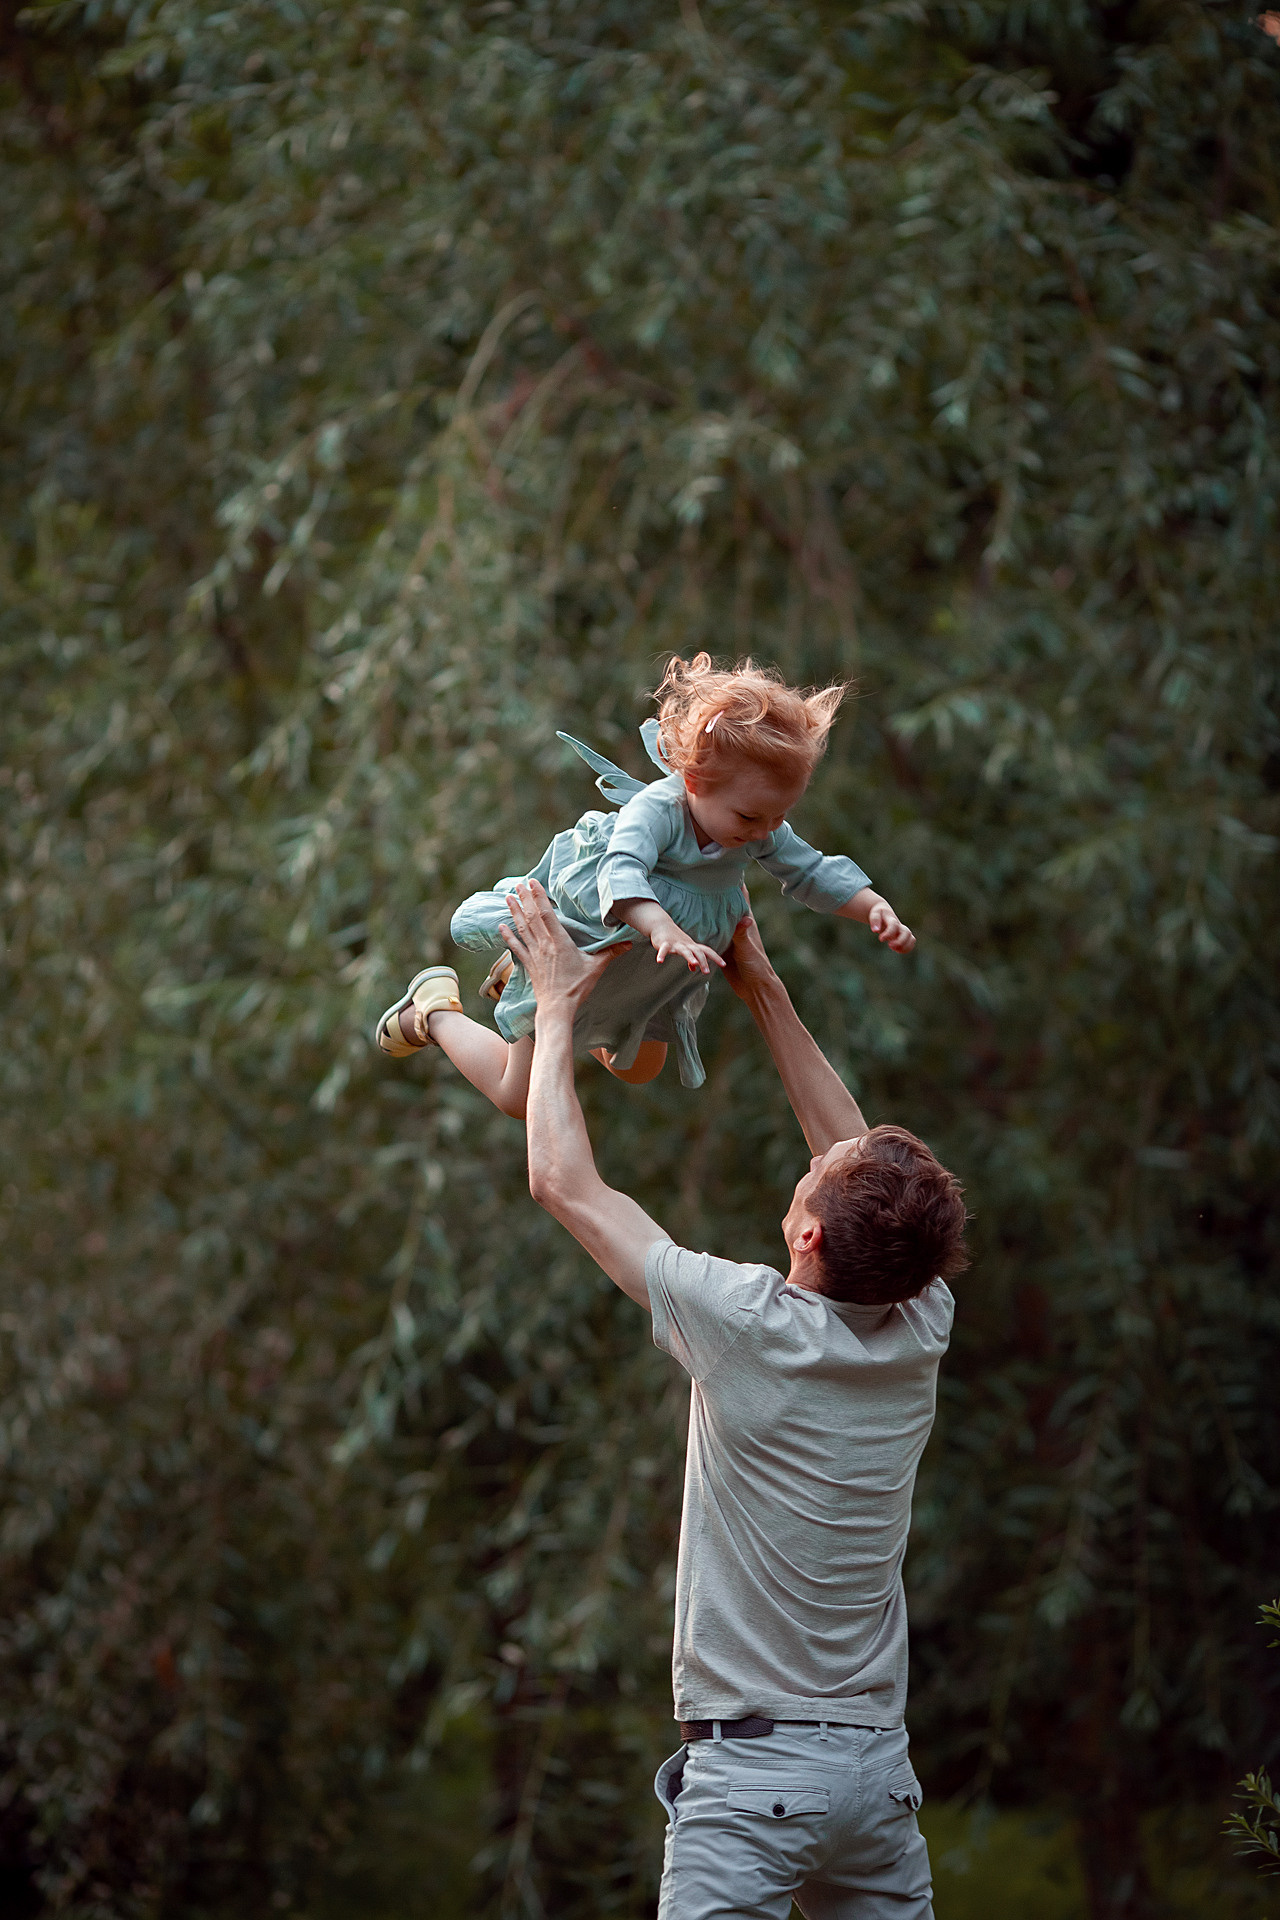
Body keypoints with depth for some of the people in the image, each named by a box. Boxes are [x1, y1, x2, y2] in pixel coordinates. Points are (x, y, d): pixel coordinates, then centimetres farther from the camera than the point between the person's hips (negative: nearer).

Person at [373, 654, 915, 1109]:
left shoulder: (760, 828, -19)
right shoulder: (655, 809, -39)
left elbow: (812, 873, -7)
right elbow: (623, 873, -55)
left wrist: (875, 907, -24)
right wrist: (665, 930, -73)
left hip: (651, 968, 7)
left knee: (637, 1070, 32)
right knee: (519, 1096, 2)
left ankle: (516, 977, 45)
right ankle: (434, 1011, 27)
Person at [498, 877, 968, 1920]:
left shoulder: (750, 1326, -13)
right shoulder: (922, 1334, 2)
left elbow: (566, 1183, -3)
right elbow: (867, 1170, 20)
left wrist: (559, 1005, 9)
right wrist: (767, 994, 24)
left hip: (755, 1768, -6)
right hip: (882, 1768, 6)